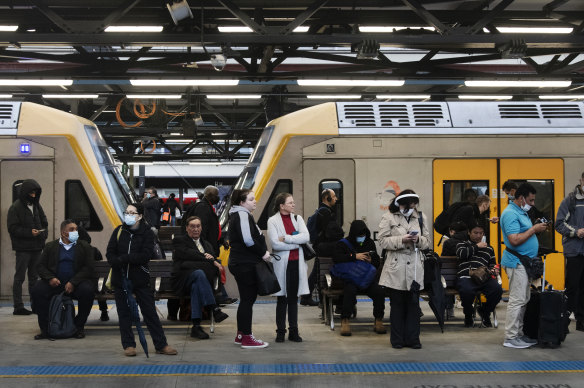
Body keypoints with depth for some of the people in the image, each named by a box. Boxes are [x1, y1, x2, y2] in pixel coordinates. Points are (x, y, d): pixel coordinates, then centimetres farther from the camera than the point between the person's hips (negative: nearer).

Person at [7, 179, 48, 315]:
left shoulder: (36, 205, 13)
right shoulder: (16, 208, -7)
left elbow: (44, 222, 19)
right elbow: (13, 228, -12)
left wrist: (43, 234, 1)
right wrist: (30, 232, -20)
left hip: (36, 247, 7)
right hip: (23, 248, -7)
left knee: (34, 277, 12)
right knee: (19, 277, -3)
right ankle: (18, 307, -1)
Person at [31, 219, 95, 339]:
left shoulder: (85, 246, 8)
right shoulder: (50, 246, 14)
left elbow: (89, 268, -2)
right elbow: (41, 266, 10)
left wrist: (73, 282, -16)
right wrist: (50, 278, -12)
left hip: (77, 283, -1)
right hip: (55, 283, 2)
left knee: (87, 291, -33)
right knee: (37, 290, -25)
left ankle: (79, 327, -14)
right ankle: (45, 328, -15)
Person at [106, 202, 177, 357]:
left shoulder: (147, 233, -3)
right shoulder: (119, 231, 7)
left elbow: (145, 255, -15)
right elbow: (110, 253, 2)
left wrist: (122, 259, -18)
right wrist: (118, 263, -18)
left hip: (140, 279, -3)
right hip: (120, 279, 3)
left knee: (150, 312, 1)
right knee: (124, 313, 7)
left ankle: (161, 345, 6)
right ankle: (128, 345, 17)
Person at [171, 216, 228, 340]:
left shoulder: (207, 244, 29)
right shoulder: (179, 240, 14)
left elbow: (213, 261, 17)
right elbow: (186, 253, -6)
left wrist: (215, 263, -7)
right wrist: (205, 257, -6)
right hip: (183, 281, -3)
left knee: (196, 286, -35)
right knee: (199, 273, -36)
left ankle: (196, 326, -42)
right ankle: (215, 310, -42)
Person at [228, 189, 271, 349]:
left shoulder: (242, 215, 19)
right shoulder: (242, 215, -14)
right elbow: (248, 240, -25)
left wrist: (262, 252, 9)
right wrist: (263, 253, -12)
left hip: (241, 263, 11)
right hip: (245, 264, -11)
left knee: (246, 299, 15)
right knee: (248, 299, -5)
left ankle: (241, 335, 23)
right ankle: (247, 338, 0)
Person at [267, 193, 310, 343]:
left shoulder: (297, 218, 9)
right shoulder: (273, 221, -3)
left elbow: (306, 236, -7)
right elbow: (275, 243, -15)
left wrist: (286, 238, -14)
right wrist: (296, 243, -10)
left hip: (296, 263, 3)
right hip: (282, 263, -3)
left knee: (294, 297, 9)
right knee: (282, 298, 2)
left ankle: (294, 331, 15)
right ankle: (280, 331, 12)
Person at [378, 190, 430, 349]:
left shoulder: (421, 217, 11)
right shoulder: (388, 218, 1)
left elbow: (428, 243, 12)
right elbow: (382, 240, -5)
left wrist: (418, 239, -10)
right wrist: (401, 240, -16)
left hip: (415, 267, 3)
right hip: (396, 267, -3)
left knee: (413, 303, 4)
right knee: (397, 304, 4)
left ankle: (413, 339, 14)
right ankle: (397, 339, 15)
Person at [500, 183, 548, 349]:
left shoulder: (521, 212, 17)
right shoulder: (510, 214, -16)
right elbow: (515, 240, -25)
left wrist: (536, 227, 10)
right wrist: (534, 229, -17)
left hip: (524, 263, 11)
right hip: (517, 263, -11)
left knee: (523, 300, 13)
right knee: (517, 300, -9)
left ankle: (519, 334, 20)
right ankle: (510, 338, -4)